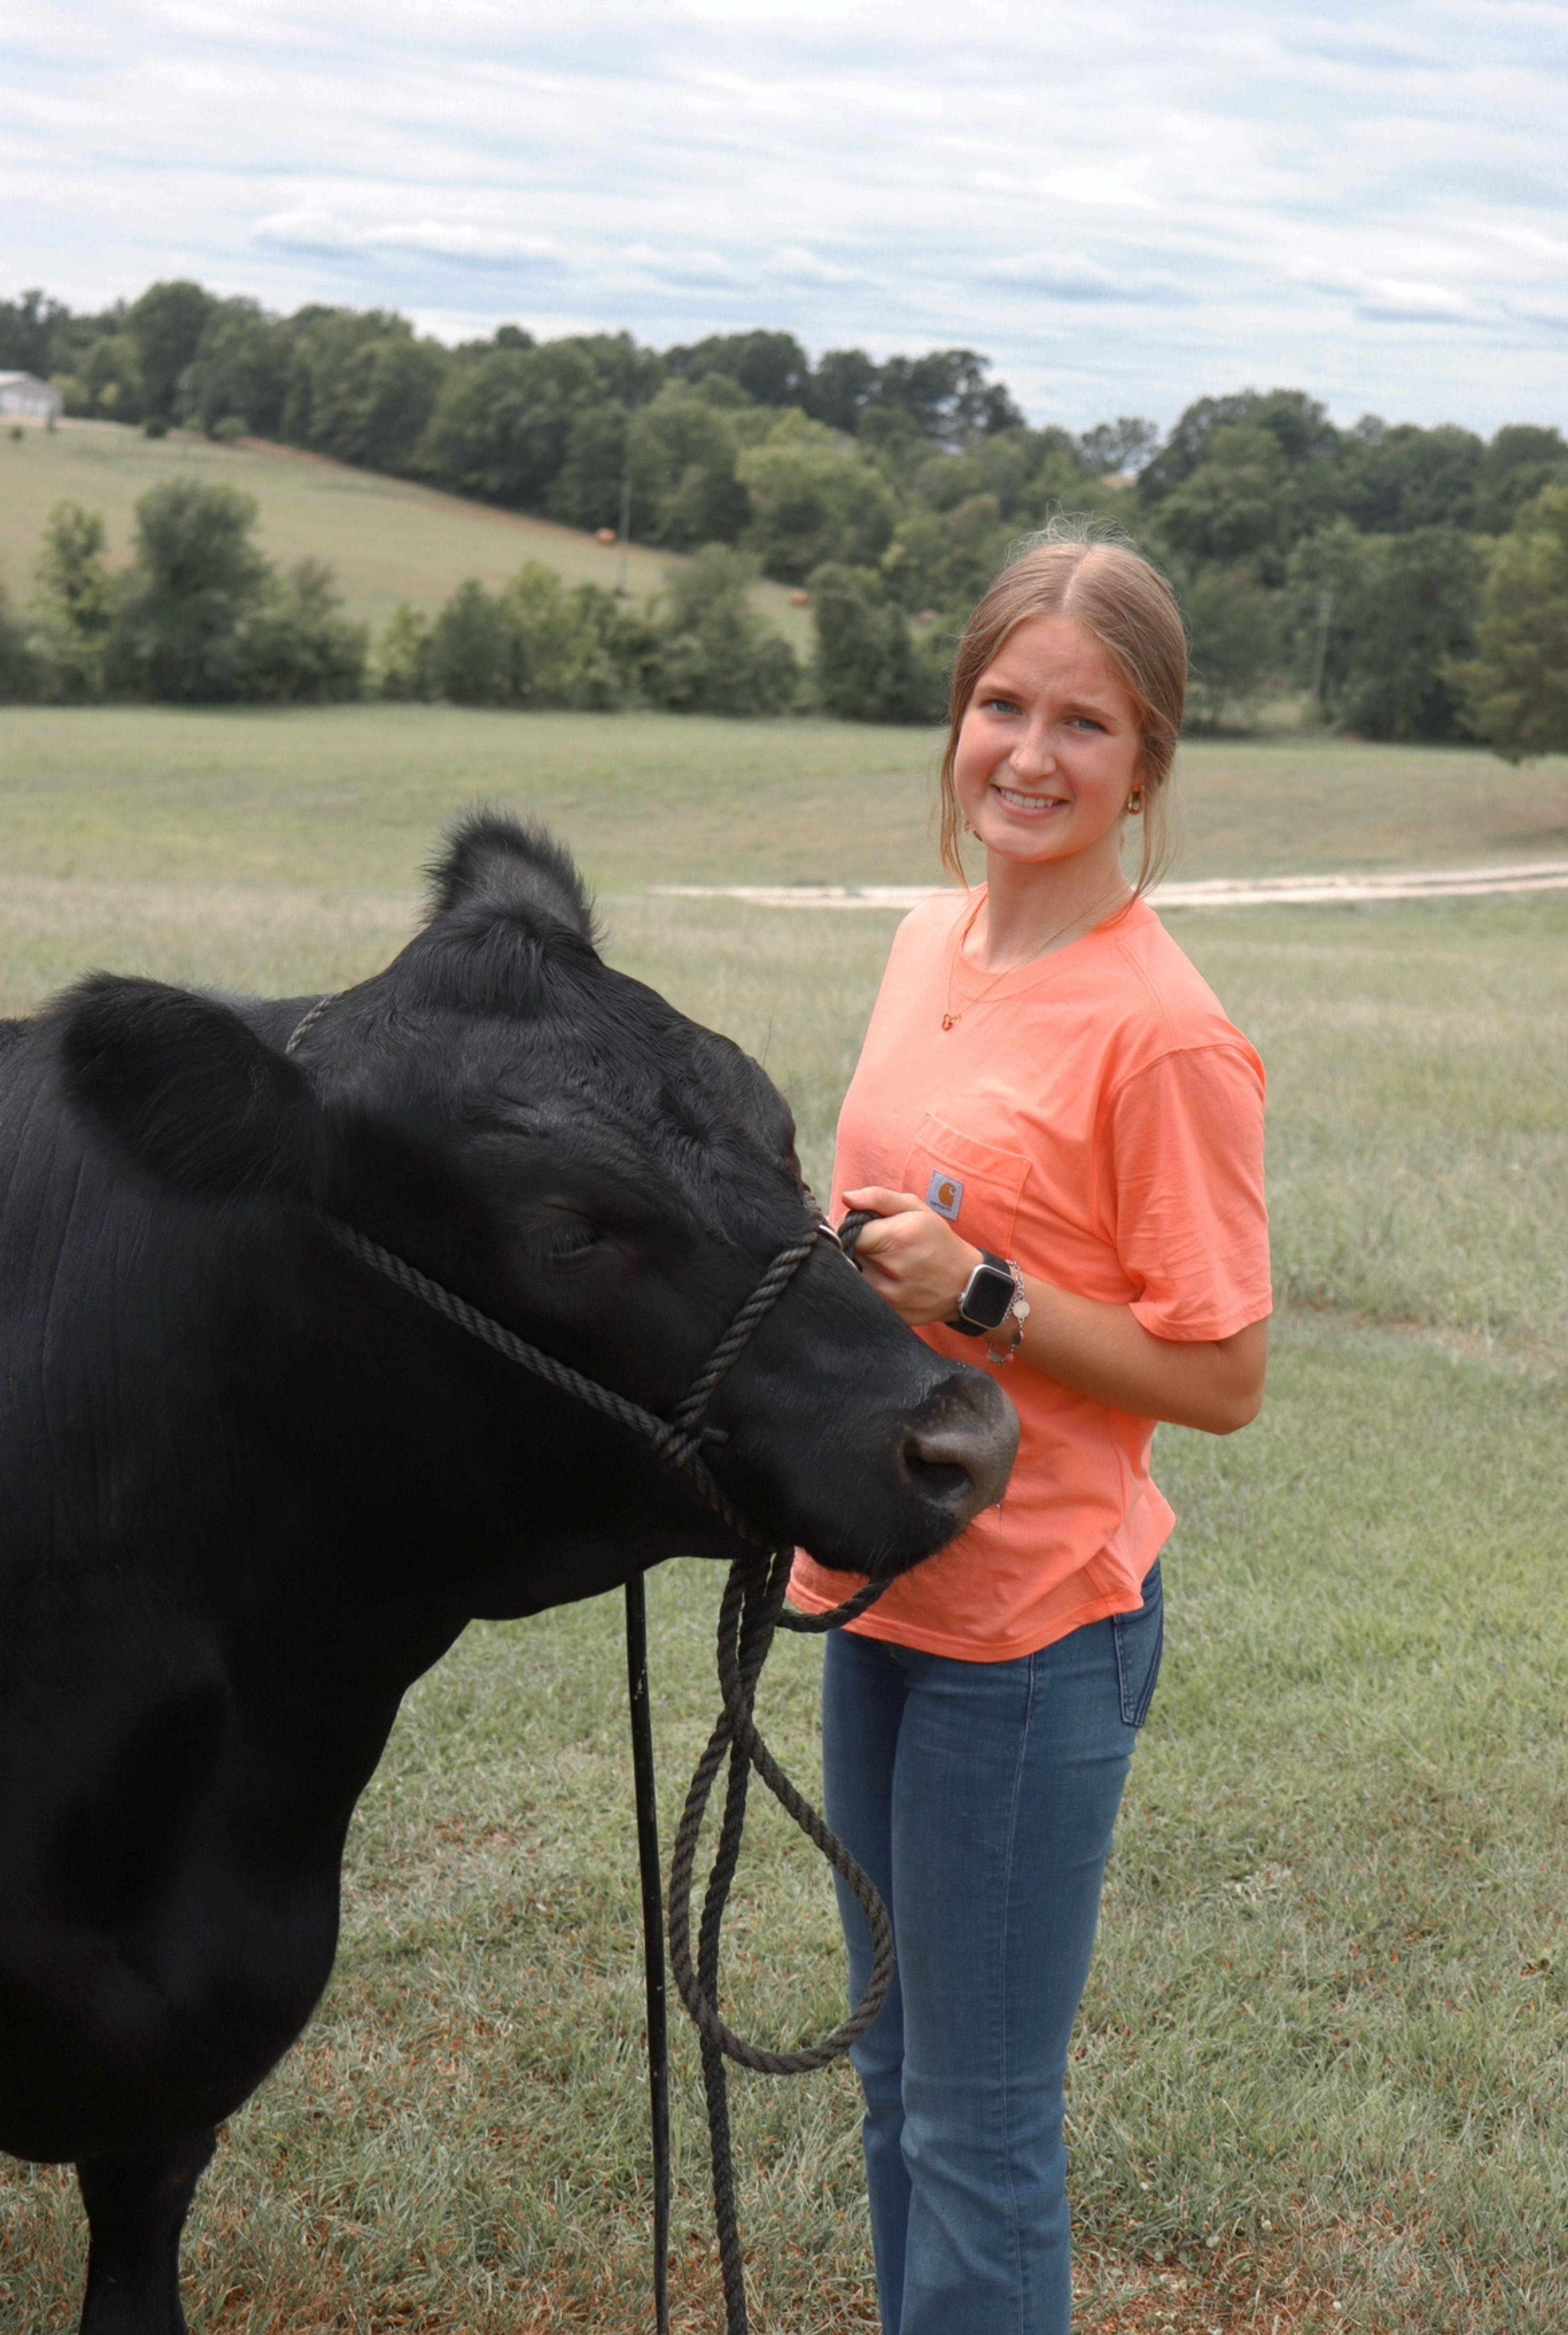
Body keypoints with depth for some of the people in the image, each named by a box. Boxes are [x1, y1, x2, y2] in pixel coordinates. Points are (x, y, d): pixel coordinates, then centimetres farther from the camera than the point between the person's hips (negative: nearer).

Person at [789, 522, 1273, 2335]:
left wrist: (981, 1297, -24)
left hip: (1034, 1624, -7)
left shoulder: (1161, 1031, -18)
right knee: (898, 2081, 21)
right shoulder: (932, 945, 5)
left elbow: (1223, 1379, -15)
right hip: (882, 1589, 8)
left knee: (978, 2121, 5)